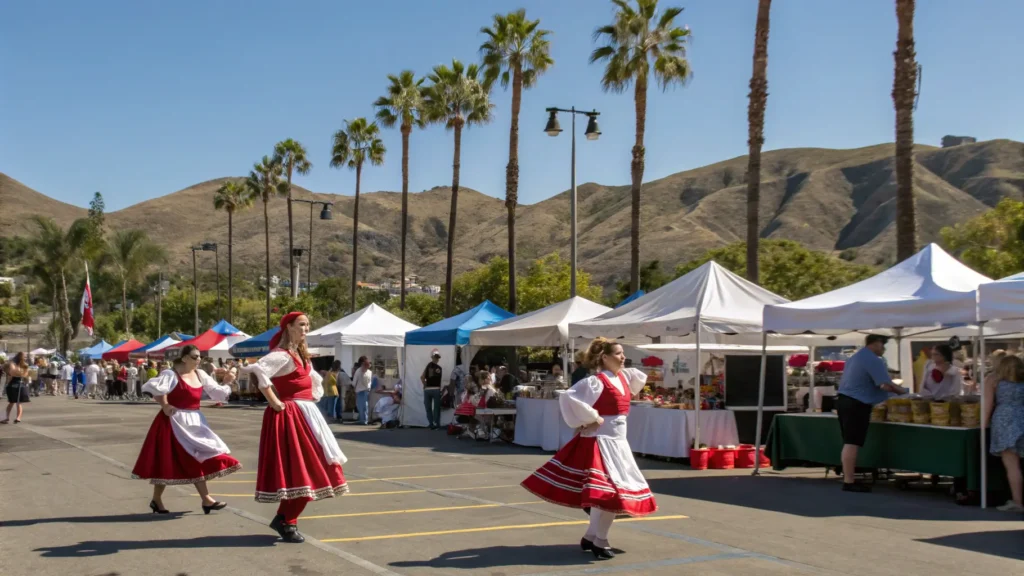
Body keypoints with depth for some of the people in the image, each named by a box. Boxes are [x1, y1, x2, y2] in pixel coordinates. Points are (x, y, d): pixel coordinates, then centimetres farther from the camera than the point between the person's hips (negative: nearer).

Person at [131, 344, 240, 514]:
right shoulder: (172, 374, -15)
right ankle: (156, 500, 13)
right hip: (174, 422, -7)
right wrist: (165, 406, -22)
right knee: (166, 461, -1)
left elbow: (217, 392, 8)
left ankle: (206, 499, 7)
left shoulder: (200, 374, 7)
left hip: (194, 422, 7)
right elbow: (155, 388, -30)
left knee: (197, 458, 5)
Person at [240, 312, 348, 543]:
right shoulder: (282, 355, -14)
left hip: (304, 414, 10)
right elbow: (258, 371, -31)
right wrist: (274, 402, -25)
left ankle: (284, 518, 18)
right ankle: (286, 521, 1)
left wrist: (314, 396, 15)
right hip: (290, 415, -10)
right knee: (297, 470, -9)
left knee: (307, 468, 11)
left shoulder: (301, 354, 16)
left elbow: (314, 379, 33)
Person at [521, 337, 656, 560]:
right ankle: (599, 541, 0)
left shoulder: (624, 377, 8)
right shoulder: (595, 382, -16)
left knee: (617, 490, 12)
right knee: (606, 491, -13)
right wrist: (591, 418, -21)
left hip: (618, 442, 9)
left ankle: (591, 537, 22)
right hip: (600, 442, -9)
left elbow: (641, 378, 31)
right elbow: (568, 397, -29)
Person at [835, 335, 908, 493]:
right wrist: (901, 390, 0)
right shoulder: (873, 360, -11)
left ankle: (848, 478, 12)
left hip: (843, 399, 10)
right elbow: (885, 385, -18)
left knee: (849, 442, 11)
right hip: (857, 403, -10)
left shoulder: (855, 357, 21)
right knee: (852, 443, -11)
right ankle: (849, 482, -12)